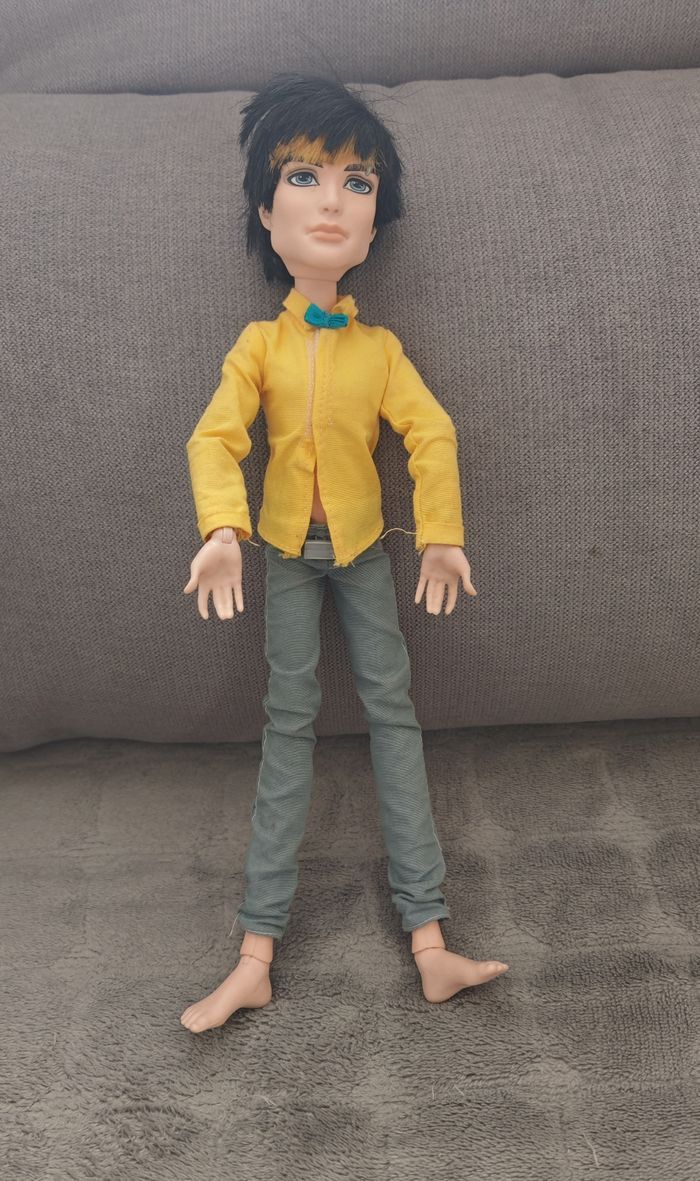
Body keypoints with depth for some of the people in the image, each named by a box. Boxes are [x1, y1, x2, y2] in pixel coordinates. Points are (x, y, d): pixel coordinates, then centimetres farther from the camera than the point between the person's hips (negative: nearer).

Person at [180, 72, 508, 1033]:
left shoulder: (381, 347, -1)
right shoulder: (259, 343, -3)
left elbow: (432, 434, -7)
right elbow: (216, 437, -14)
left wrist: (442, 537, -16)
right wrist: (222, 533, -30)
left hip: (363, 548, 1)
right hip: (287, 552, -1)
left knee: (393, 710, -4)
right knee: (290, 720, -3)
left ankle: (429, 942, -1)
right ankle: (256, 958, 2)